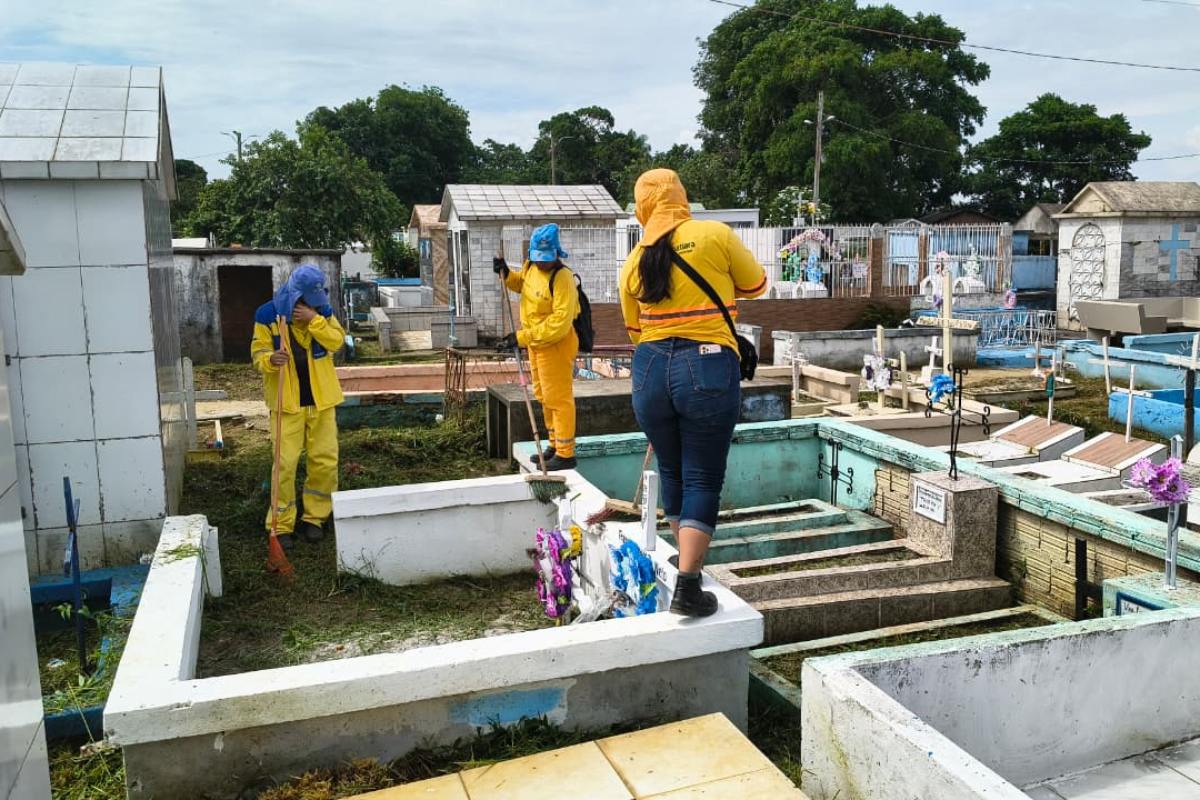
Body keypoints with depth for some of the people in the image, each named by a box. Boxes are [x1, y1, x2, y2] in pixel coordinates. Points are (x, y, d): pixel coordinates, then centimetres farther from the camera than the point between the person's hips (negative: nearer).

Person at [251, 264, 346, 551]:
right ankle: (282, 525, 6)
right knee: (285, 463, -5)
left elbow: (337, 341, -7)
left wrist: (314, 319, -20)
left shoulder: (323, 311, 4)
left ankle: (314, 517, 22)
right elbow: (258, 353, -4)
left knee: (326, 460, 6)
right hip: (287, 401, -3)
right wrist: (271, 360, -26)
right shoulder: (268, 315, -5)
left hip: (320, 399, 3)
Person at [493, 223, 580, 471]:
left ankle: (565, 454, 7)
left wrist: (521, 337, -29)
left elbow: (559, 324, -30)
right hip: (536, 342, 9)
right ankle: (555, 445, 33)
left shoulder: (563, 278, -25)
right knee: (544, 397, 19)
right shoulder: (531, 267, 1)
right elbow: (522, 284, 25)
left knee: (558, 399, -3)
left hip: (556, 344, -9)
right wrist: (507, 275, 3)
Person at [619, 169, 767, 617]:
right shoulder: (715, 234, -3)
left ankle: (687, 560, 37)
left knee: (671, 471, 20)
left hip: (650, 370, 4)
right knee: (703, 479, 2)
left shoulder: (634, 263, 9)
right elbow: (756, 284, 10)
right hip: (708, 367, -4)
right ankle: (687, 585, -4)